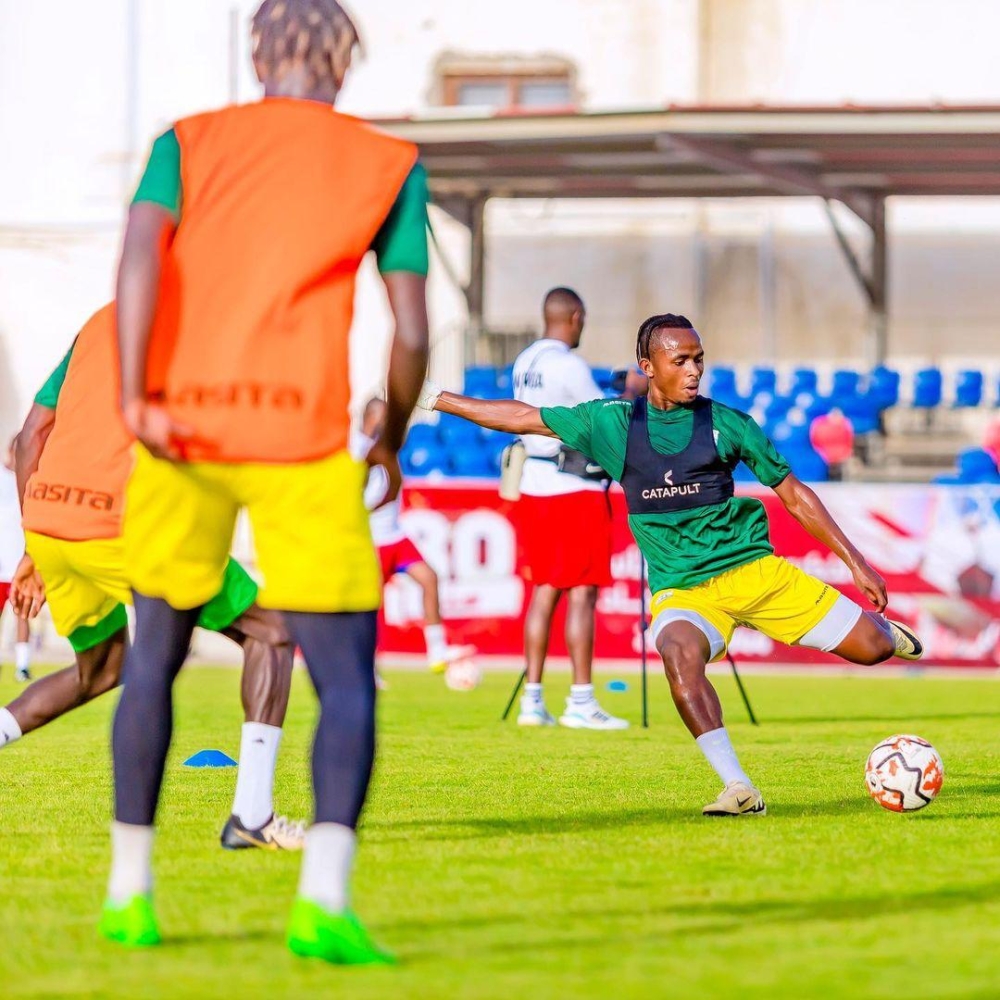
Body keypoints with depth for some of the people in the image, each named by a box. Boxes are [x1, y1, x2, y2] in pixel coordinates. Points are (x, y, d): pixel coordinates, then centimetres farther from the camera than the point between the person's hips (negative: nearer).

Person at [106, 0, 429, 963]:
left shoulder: (187, 142, 13)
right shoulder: (388, 164, 11)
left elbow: (141, 253, -7)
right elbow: (411, 333, 4)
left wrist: (135, 397, -13)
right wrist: (391, 444, 19)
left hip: (181, 426, 2)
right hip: (302, 434, -2)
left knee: (154, 659, 18)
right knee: (346, 681, 0)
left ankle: (128, 890, 21)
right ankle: (324, 897, -20)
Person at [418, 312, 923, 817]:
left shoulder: (727, 423, 1)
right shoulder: (613, 422, 2)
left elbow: (794, 496, 8)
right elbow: (525, 417, 10)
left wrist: (857, 564, 7)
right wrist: (435, 397, 7)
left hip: (754, 569, 1)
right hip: (682, 590, -1)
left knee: (872, 646, -5)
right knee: (679, 653, -37)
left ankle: (882, 626, 36)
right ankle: (739, 790, -36)